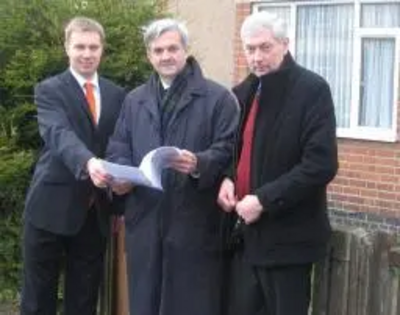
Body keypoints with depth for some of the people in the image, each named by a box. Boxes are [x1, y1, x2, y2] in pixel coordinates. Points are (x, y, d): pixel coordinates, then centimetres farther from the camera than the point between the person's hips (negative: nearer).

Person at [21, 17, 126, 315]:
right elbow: (59, 133, -22)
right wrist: (87, 162, -41)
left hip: (95, 210, 4)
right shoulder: (50, 90, -4)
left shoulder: (116, 94, 11)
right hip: (52, 206, -4)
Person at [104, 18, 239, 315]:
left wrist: (199, 163, -25)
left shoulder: (218, 97, 1)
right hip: (145, 220, 4)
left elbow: (228, 150, -5)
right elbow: (118, 148, 15)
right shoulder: (134, 100, 17)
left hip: (195, 222, -4)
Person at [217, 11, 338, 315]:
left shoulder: (312, 89, -10)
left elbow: (321, 164, -18)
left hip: (287, 236, -6)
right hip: (246, 232, 6)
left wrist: (264, 200, -19)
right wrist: (227, 178, 0)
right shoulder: (243, 92, 12)